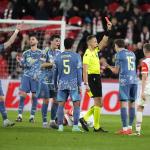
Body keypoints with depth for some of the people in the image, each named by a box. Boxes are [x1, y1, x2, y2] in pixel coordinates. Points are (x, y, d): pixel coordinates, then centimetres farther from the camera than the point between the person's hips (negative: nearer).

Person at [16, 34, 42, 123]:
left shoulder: (40, 53, 4)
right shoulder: (26, 53, 14)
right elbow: (23, 65, 11)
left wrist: (38, 74, -11)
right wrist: (20, 61, -10)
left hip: (36, 77, -2)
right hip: (26, 75, 2)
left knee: (34, 95, -2)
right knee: (23, 94, -7)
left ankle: (32, 116, 4)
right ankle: (20, 115, -6)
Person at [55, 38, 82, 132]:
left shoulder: (58, 57, 8)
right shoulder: (76, 56, -1)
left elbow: (55, 72, 14)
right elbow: (79, 71, -3)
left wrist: (55, 84, 24)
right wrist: (79, 85, 1)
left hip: (62, 84, 3)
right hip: (73, 84, -3)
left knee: (61, 105, 5)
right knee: (76, 104, 2)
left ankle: (60, 126, 2)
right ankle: (75, 126, -4)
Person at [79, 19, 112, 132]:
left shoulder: (95, 51, 12)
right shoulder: (88, 54, -13)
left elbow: (104, 42, 18)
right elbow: (85, 69, -18)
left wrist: (109, 29, 8)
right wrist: (86, 83, -23)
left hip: (97, 78, 9)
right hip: (92, 77, -9)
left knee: (99, 103, 11)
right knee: (98, 103, -8)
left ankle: (84, 119, 13)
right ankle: (97, 127, -5)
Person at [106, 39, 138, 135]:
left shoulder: (119, 54, 1)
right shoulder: (132, 54, 19)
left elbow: (116, 71, 3)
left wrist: (109, 66, 22)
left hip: (124, 81, -6)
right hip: (134, 80, 6)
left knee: (124, 103, -6)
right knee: (132, 104, 8)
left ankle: (125, 128, -12)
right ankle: (130, 128, 8)